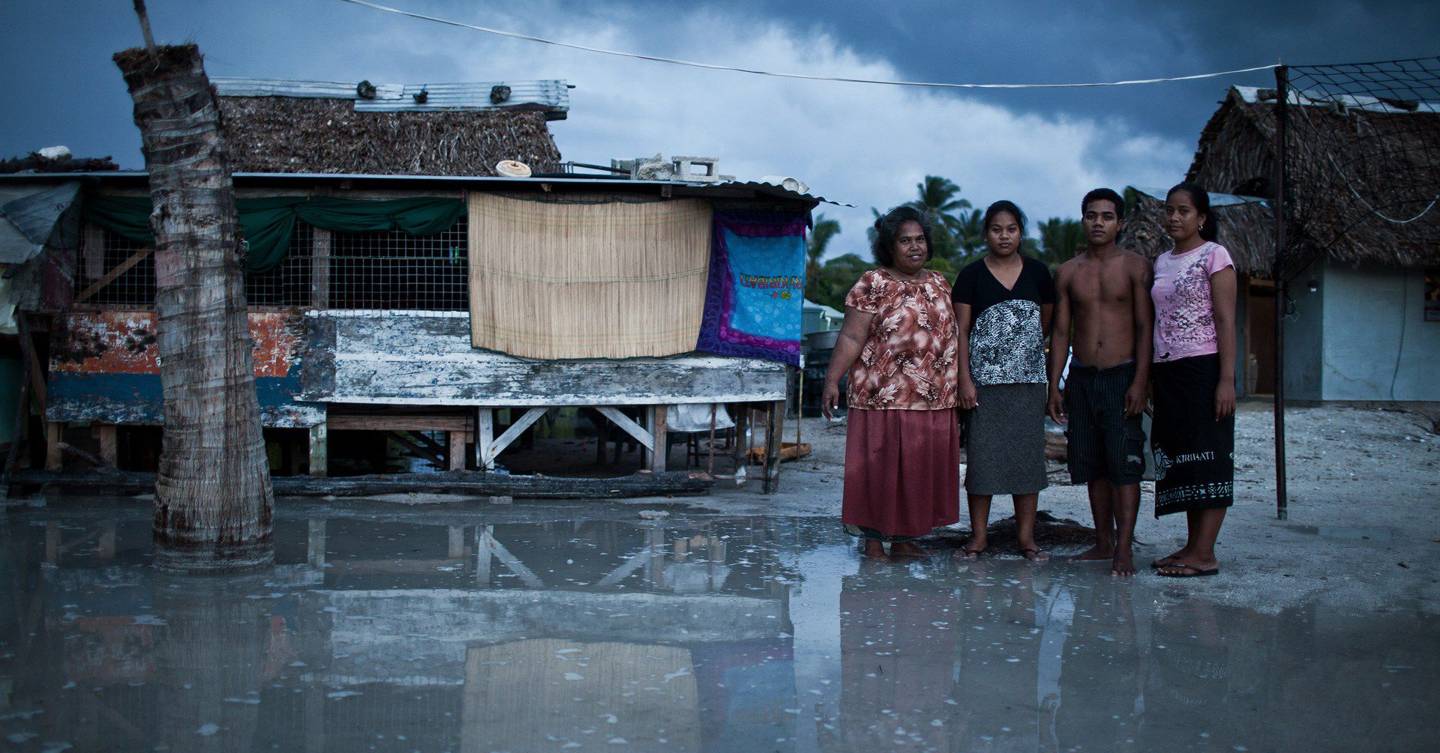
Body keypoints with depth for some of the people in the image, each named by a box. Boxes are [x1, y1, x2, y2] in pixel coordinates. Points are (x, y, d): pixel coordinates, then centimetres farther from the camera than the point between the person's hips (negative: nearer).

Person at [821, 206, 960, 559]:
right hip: (886, 398, -6)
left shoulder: (939, 283, 14)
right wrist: (832, 381, -19)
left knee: (919, 470, 9)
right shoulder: (873, 285, -4)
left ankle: (903, 538, 19)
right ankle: (873, 539, 8)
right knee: (880, 469, -1)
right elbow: (851, 337, -10)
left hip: (935, 401, 6)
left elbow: (951, 335, 18)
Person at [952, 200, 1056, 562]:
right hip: (984, 380, -2)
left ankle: (1027, 536, 10)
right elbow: (962, 330, -2)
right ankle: (978, 535, 7)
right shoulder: (972, 275, 0)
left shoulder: (1037, 273, 7)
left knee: (1027, 455, 3)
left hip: (1029, 380, 2)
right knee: (982, 455, -1)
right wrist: (965, 379, -9)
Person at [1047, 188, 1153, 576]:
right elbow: (1060, 331, 11)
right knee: (1093, 466, 8)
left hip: (1122, 375, -4)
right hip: (1081, 378, 4)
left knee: (1125, 464, -7)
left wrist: (1139, 382, -13)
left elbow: (1144, 327, -4)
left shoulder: (1135, 266, -1)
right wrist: (1054, 385, 5)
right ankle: (1103, 542, 17)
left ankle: (1123, 548, -6)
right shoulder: (1068, 272, 9)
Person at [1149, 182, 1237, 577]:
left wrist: (1227, 379, -17)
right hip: (1167, 372, 7)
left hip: (1202, 369, -7)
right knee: (1180, 459, 8)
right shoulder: (1162, 262, 16)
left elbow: (1226, 321, -10)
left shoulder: (1213, 256, -4)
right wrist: (1150, 377, 13)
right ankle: (1192, 546, 14)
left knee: (1206, 456, -6)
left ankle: (1204, 554, -5)